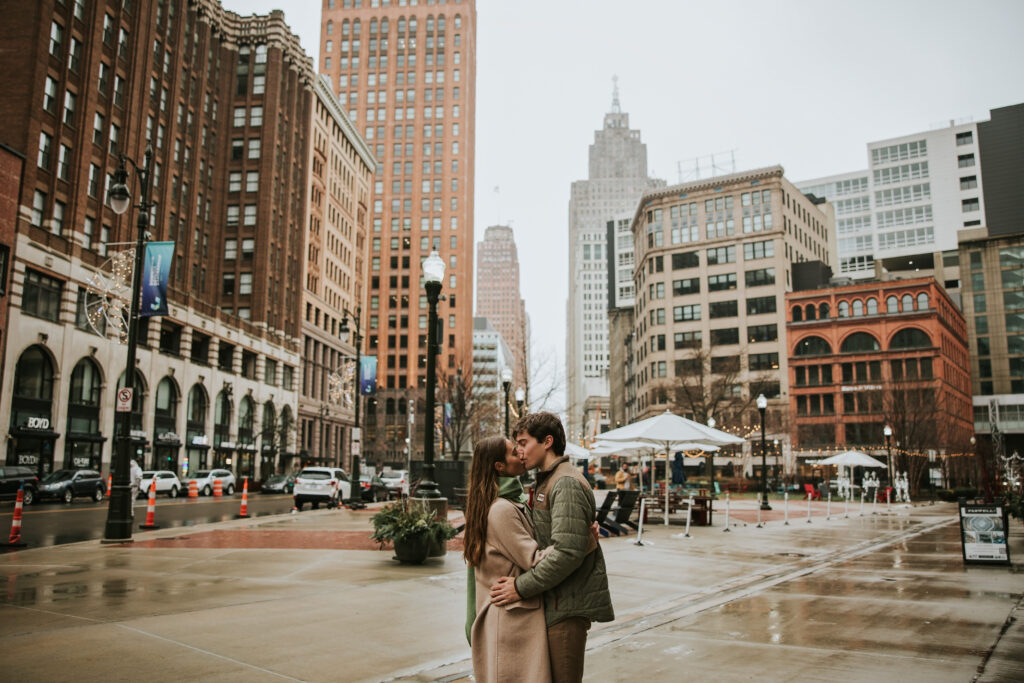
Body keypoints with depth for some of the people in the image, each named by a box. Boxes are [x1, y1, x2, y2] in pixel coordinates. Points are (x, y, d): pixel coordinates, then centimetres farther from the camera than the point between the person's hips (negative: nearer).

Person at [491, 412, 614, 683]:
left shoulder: (566, 484, -16)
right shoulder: (546, 481, 17)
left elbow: (568, 552, -25)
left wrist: (521, 587, -19)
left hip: (568, 605, -10)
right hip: (556, 602, 10)